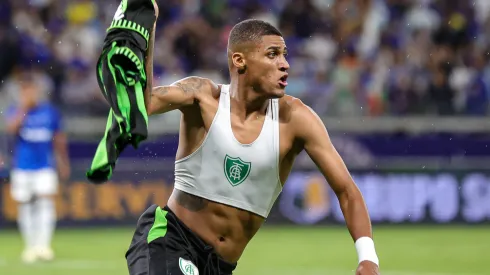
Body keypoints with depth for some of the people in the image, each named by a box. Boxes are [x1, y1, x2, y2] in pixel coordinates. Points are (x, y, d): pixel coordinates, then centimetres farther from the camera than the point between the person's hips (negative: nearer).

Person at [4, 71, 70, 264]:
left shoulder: (49, 111, 2)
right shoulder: (15, 110, -2)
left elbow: (59, 139, 12)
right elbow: (11, 128, -24)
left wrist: (63, 162, 16)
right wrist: (24, 108, -33)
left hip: (45, 166, 0)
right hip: (22, 166, 0)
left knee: (46, 202, -14)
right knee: (25, 206, 5)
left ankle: (43, 245, -16)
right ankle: (30, 246, 16)